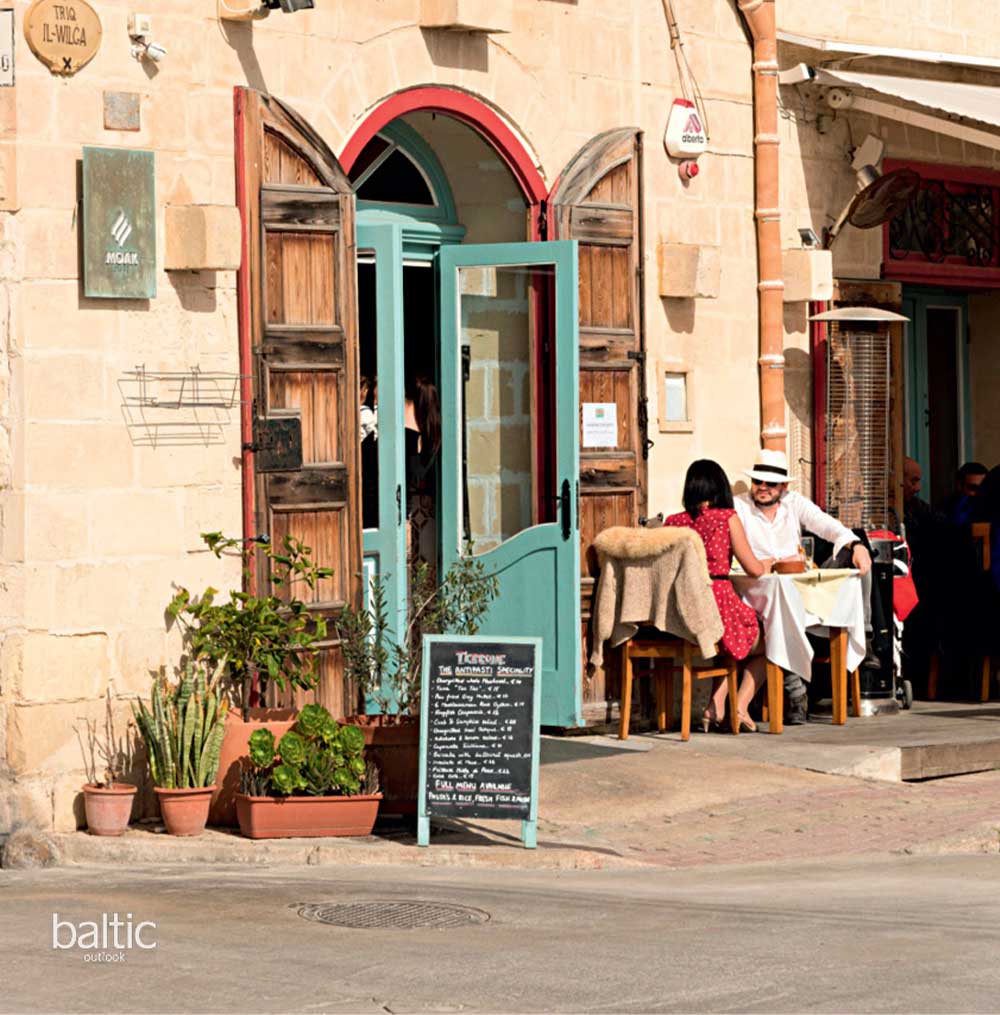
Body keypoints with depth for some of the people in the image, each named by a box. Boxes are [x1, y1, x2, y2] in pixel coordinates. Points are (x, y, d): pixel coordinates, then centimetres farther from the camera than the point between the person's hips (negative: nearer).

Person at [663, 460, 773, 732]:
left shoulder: (673, 522, 8)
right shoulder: (727, 518, -1)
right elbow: (753, 569, 2)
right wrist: (767, 564, 27)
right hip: (719, 598, -5)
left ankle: (716, 705, 17)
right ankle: (741, 705, 4)